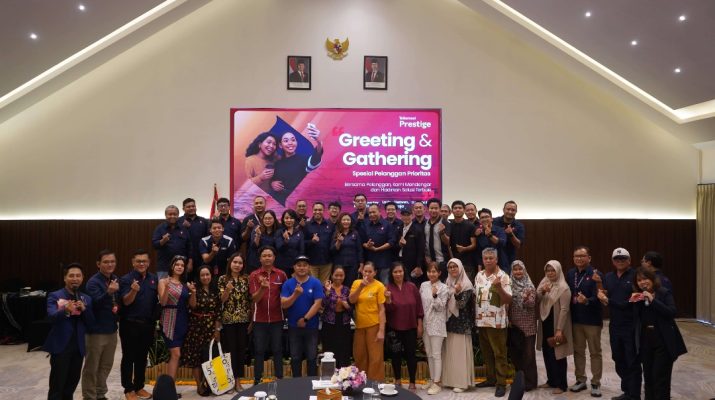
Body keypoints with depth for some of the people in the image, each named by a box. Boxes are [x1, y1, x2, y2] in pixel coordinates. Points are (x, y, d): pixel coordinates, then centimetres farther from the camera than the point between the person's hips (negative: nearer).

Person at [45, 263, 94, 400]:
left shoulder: (86, 299, 8)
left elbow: (91, 322, 2)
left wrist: (84, 309, -16)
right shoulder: (55, 296, -4)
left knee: (73, 381, 14)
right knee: (57, 384, -2)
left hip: (78, 346, 4)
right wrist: (65, 311, -42)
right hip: (60, 345, -4)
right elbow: (52, 316, -22)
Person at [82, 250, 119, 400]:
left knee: (106, 365, 18)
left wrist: (118, 307, 1)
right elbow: (97, 303, -30)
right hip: (96, 330, -6)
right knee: (91, 367, 6)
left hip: (111, 329, 7)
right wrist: (109, 292, -45)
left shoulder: (116, 280, 4)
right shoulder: (93, 282, -16)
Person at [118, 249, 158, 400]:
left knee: (142, 357, 14)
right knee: (129, 357, 5)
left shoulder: (154, 279, 5)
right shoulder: (126, 279, -10)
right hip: (130, 324, -5)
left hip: (148, 324, 5)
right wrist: (133, 290, -37)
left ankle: (139, 387, 26)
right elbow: (126, 301, -19)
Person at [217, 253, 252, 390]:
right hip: (228, 320, -1)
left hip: (244, 319, 2)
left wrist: (252, 319, 1)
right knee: (231, 350, 2)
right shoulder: (223, 279, 0)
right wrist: (227, 290, -23)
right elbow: (221, 300, -3)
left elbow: (251, 299, 5)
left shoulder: (246, 279, 3)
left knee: (241, 350, 6)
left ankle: (238, 380, 16)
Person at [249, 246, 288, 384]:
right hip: (260, 319, -1)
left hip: (277, 319, 1)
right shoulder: (254, 275, -3)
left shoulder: (281, 274, 0)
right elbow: (255, 298, -10)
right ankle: (257, 380, 17)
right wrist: (262, 287, -28)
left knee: (277, 350, 8)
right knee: (259, 351, 6)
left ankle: (280, 379, 17)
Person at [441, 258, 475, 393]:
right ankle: (451, 380, 19)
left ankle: (462, 382, 3)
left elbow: (462, 304, -18)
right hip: (450, 321, 6)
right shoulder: (448, 283, 10)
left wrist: (457, 293, -34)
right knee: (450, 351, 9)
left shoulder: (466, 285, -9)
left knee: (460, 351, -4)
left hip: (461, 322, -6)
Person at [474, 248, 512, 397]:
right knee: (486, 352, 15)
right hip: (481, 321, 6)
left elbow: (508, 300, -15)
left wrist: (499, 287, -30)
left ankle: (501, 383, 9)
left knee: (499, 353, 2)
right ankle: (491, 378, 28)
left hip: (497, 321, -6)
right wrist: (476, 316, 7)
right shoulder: (479, 276, 8)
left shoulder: (503, 276, -10)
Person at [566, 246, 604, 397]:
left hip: (592, 319, -5)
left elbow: (597, 297, -19)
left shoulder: (595, 274, -12)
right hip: (575, 319, 5)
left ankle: (596, 383, 18)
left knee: (595, 352, 8)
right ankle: (580, 380, 27)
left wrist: (586, 301, -38)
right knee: (578, 351, 14)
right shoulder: (570, 274, 6)